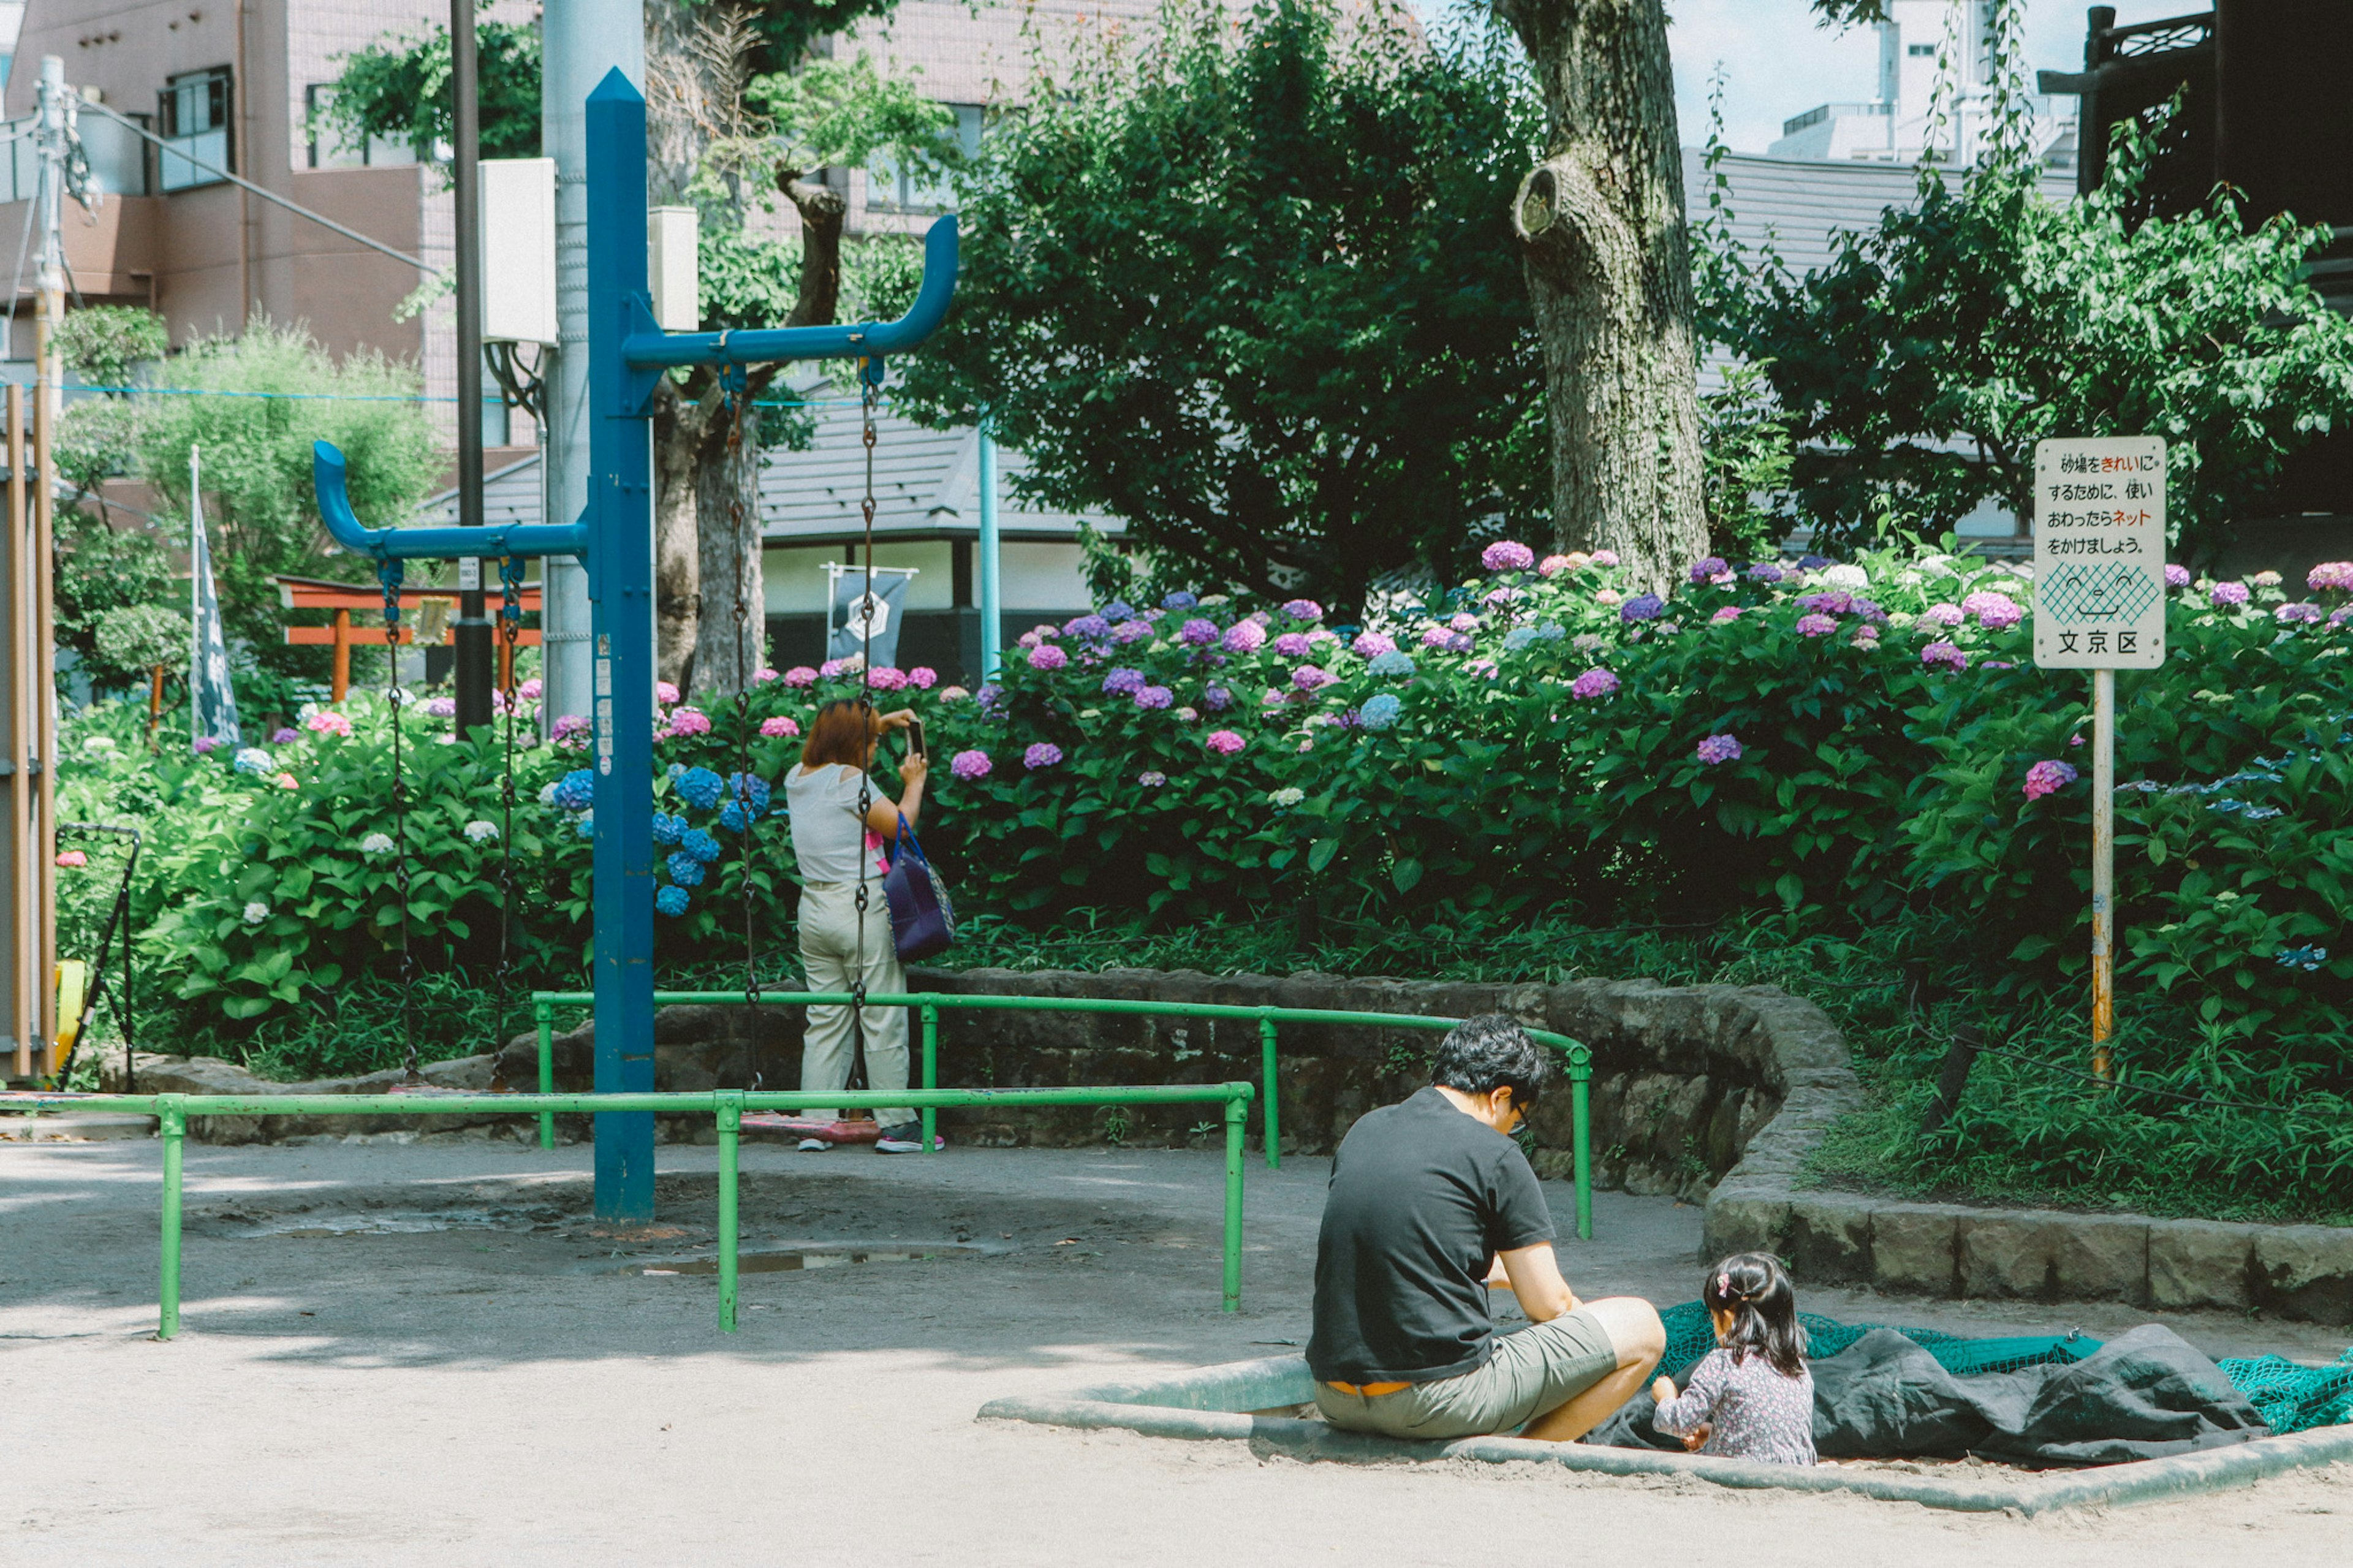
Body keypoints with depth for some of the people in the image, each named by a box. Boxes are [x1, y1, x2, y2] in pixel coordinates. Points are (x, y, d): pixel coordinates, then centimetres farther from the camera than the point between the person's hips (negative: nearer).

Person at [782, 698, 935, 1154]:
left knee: (824, 1019, 9)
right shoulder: (849, 779, -11)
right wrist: (914, 784, 6)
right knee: (883, 1020, -1)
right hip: (862, 907, -7)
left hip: (814, 908, 7)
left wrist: (881, 723, 32)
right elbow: (899, 824, -9)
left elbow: (834, 745, 32)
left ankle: (816, 1123, 6)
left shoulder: (798, 778, 11)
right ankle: (897, 1124, 1)